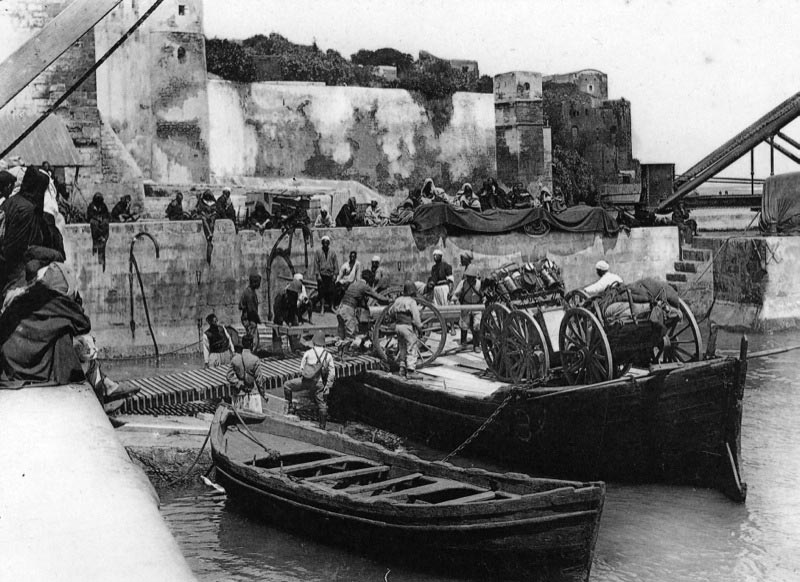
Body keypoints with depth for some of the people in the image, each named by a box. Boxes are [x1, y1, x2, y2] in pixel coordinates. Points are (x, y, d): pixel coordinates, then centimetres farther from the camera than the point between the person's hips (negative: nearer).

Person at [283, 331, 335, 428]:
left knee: (287, 386, 17)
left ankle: (289, 408, 16)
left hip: (306, 381, -2)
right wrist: (327, 386, 9)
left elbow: (302, 368, 7)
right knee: (322, 405, 13)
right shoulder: (328, 355, 7)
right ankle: (322, 427, 16)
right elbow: (332, 373, 4)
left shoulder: (308, 353, 2)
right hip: (319, 383, 2)